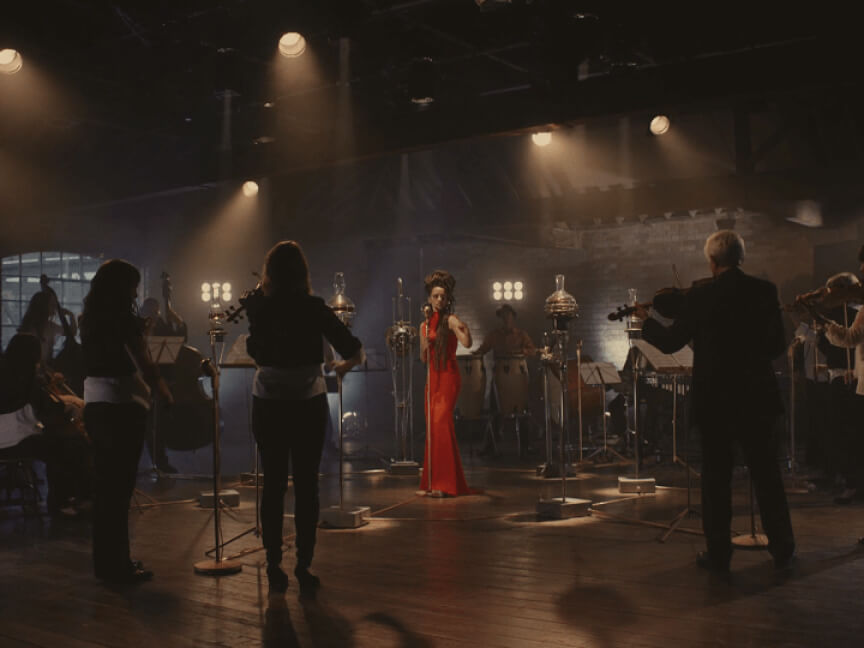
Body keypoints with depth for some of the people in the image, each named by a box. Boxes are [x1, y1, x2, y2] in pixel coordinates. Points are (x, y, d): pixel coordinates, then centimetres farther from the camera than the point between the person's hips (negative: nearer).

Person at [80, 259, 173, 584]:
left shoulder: (89, 320, 11)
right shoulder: (124, 320, -13)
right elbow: (146, 368, -16)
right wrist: (169, 397, -3)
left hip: (94, 405, 8)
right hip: (122, 407, -8)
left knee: (104, 485, 14)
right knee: (119, 488, -2)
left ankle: (105, 561, 22)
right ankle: (117, 566, 4)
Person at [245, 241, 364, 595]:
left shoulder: (257, 306, -2)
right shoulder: (313, 307, -9)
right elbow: (355, 350, -7)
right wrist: (346, 364, 15)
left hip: (268, 403, 2)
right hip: (308, 403, -2)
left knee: (273, 484, 8)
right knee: (306, 485, 3)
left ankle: (274, 566, 10)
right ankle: (304, 567, 4)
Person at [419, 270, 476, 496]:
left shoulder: (451, 320, -6)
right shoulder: (425, 325, 14)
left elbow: (467, 343, -23)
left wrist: (465, 329, -41)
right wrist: (425, 346, -1)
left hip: (448, 377, -7)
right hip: (432, 378, 7)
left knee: (441, 422, -18)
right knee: (432, 425, 7)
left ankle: (446, 482, -17)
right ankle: (432, 480, 16)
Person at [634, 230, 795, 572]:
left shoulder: (700, 296, -11)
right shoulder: (764, 290, -2)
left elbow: (671, 342, -3)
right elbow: (777, 345, 4)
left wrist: (647, 321, 15)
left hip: (714, 400, -2)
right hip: (757, 398, 2)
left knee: (716, 477, 7)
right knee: (766, 474, 12)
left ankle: (719, 554, 12)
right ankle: (783, 550, 18)